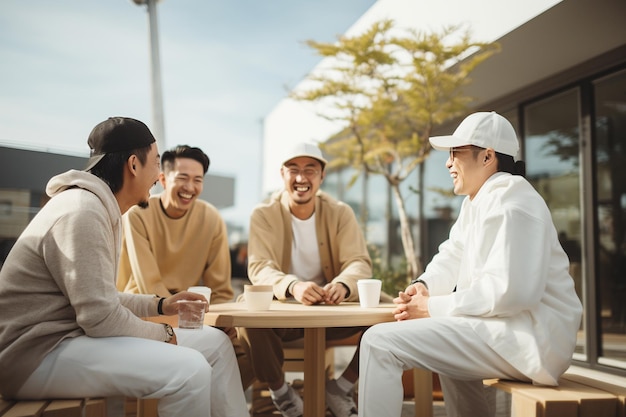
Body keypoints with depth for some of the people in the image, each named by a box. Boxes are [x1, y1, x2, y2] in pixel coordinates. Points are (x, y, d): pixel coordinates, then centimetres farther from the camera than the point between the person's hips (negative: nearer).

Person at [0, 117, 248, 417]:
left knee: (215, 343, 4)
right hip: (38, 353, -10)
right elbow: (101, 318, -23)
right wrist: (163, 333, -9)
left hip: (76, 336, 10)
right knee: (189, 368, -27)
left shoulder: (100, 208, 13)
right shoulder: (81, 212, -20)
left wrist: (161, 305, 11)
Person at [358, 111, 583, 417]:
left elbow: (510, 290, -26)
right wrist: (424, 286, -2)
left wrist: (434, 308, -18)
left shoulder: (511, 201, -16)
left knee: (380, 342, -20)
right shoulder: (477, 201, 17)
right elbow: (452, 256, 19)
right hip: (506, 327, 11)